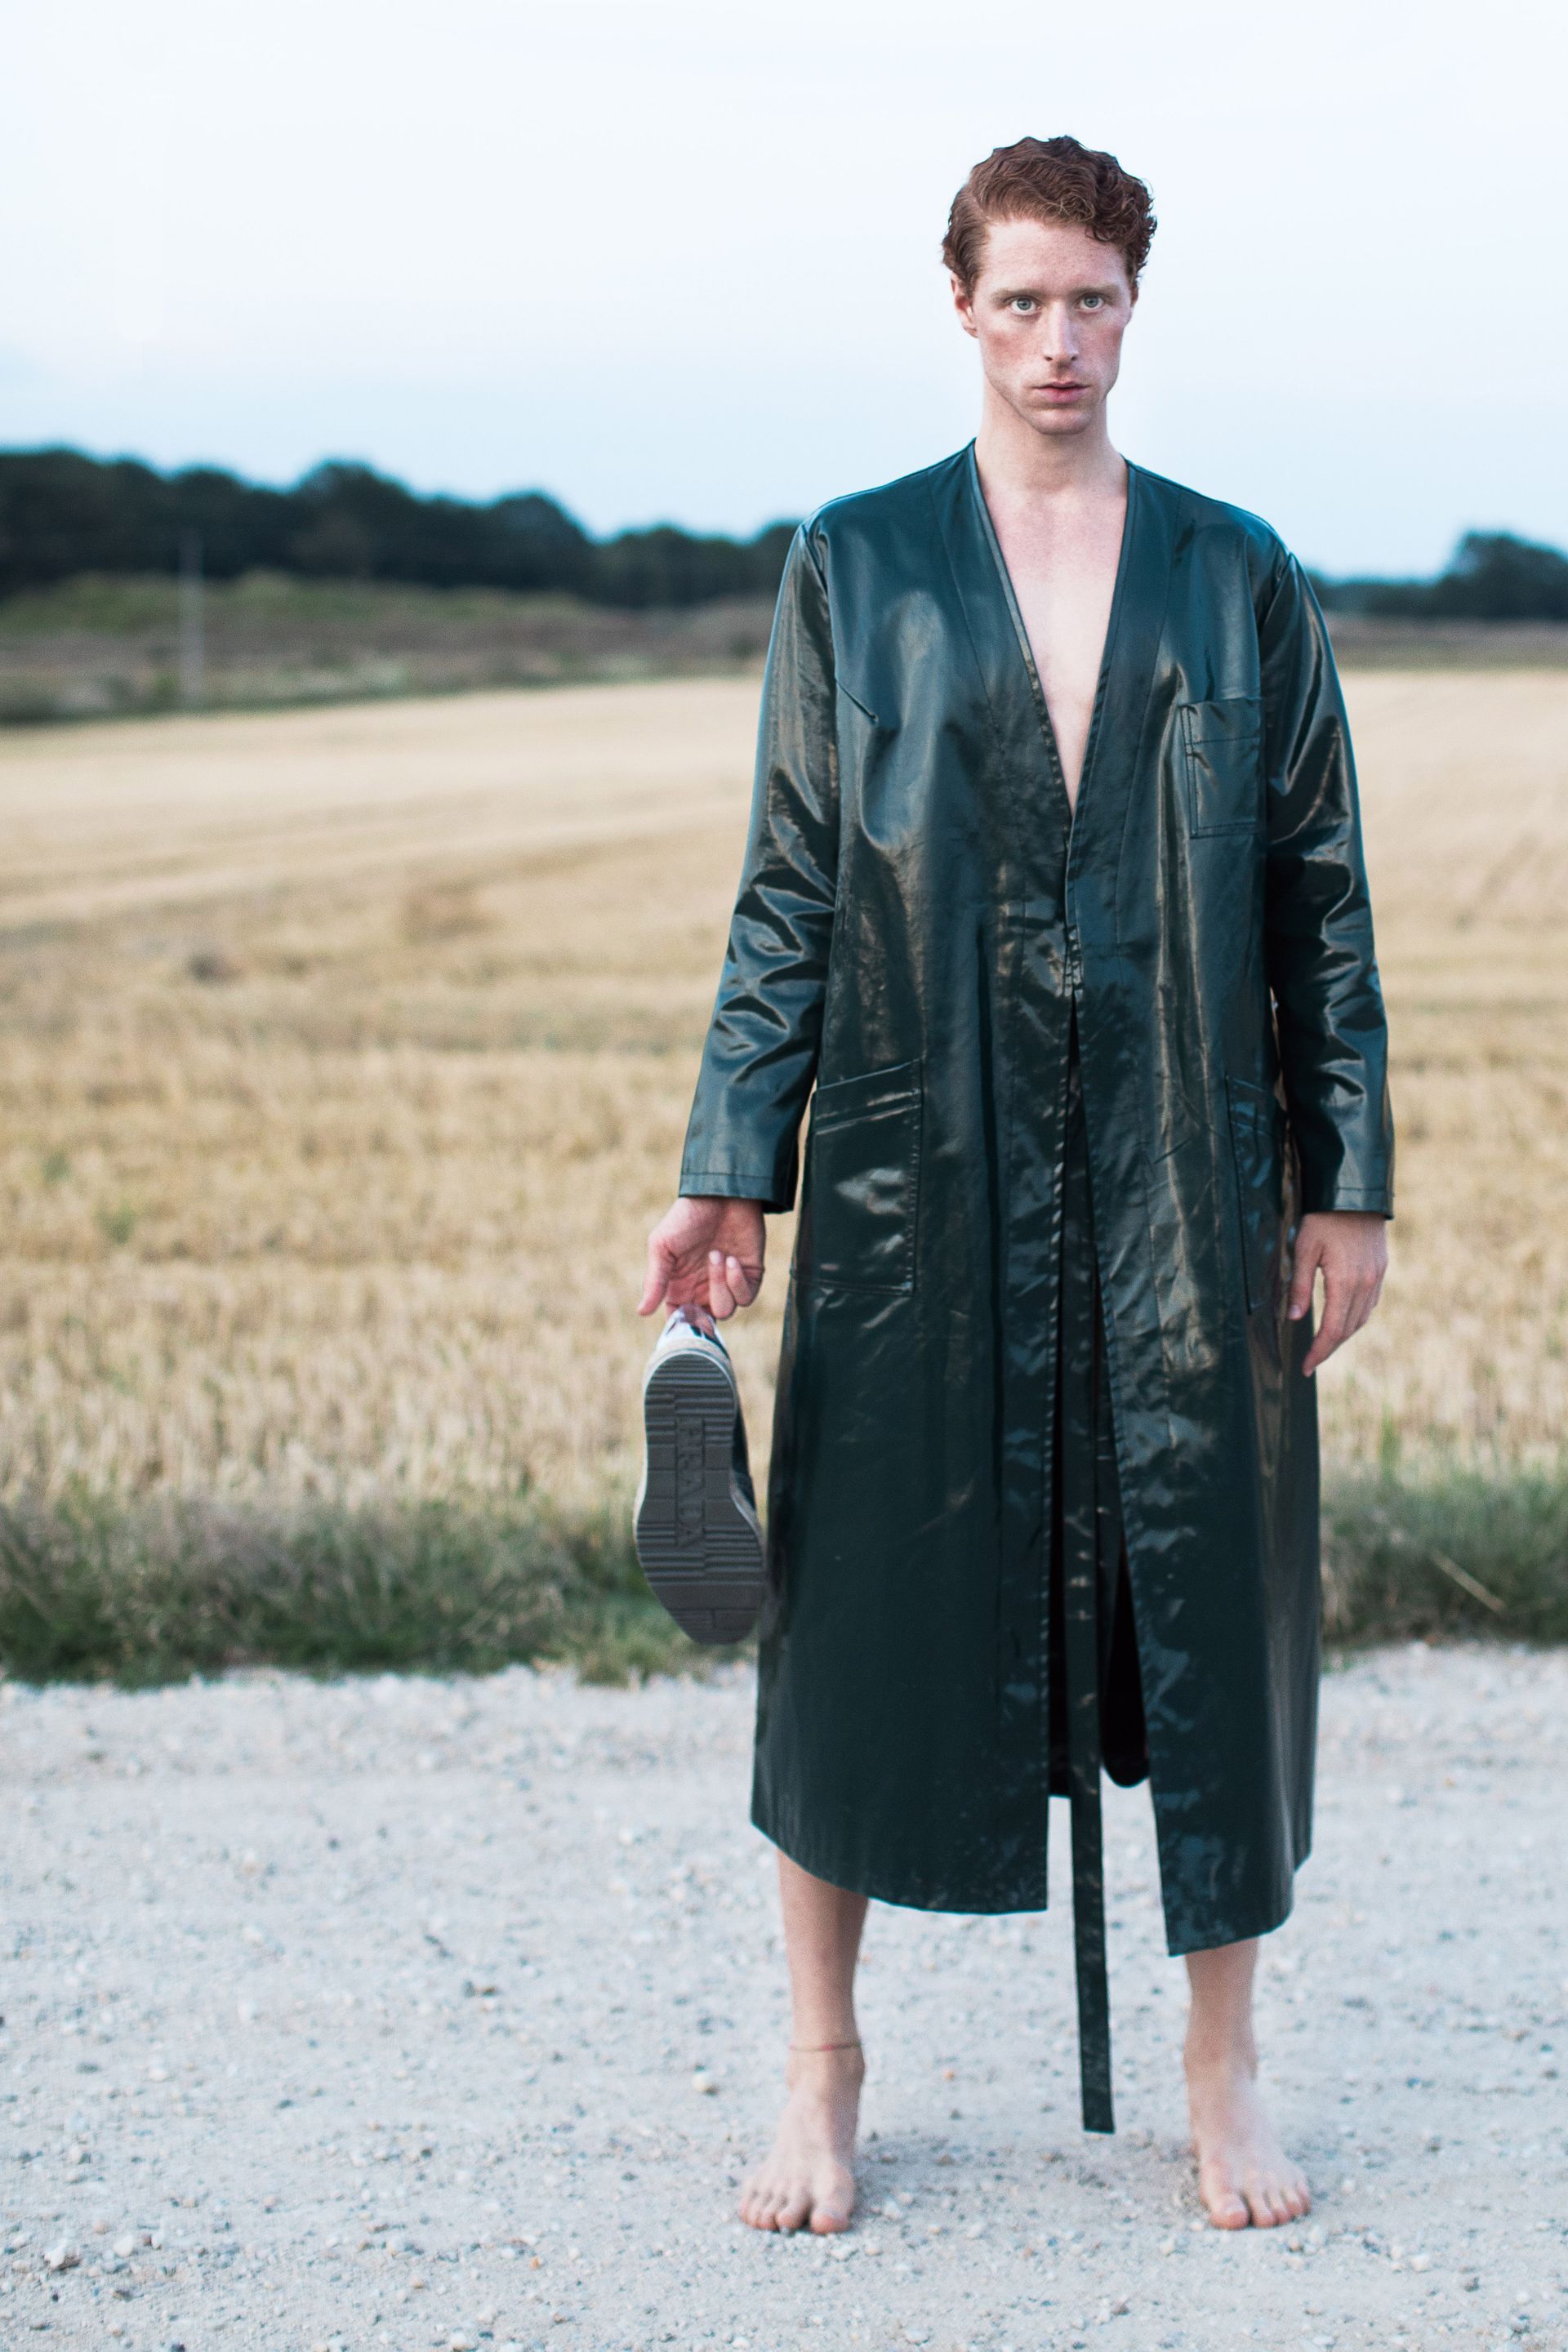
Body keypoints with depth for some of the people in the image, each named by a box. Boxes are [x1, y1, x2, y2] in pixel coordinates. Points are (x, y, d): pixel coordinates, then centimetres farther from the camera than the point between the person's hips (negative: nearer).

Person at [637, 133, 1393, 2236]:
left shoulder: (1238, 579, 7)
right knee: (867, 1607, 3)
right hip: (919, 1182, -1)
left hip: (1184, 1188, 1)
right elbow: (790, 896, 5)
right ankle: (824, 2062, 21)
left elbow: (1319, 899, 8)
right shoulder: (853, 568, 5)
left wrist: (1348, 1180, 3)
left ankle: (1223, 2071, 22)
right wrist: (729, 1171, -2)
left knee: (1210, 1605, 5)